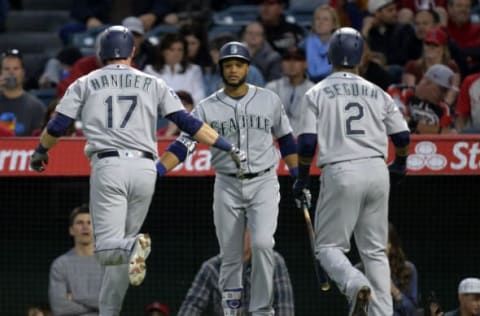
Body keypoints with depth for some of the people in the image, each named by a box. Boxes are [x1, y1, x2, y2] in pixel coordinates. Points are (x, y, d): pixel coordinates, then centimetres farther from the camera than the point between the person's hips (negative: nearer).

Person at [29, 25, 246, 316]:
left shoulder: (85, 84, 12)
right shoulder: (153, 84, 14)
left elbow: (57, 126, 11)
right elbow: (188, 122, 6)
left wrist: (40, 152, 31)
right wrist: (229, 147, 9)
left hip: (108, 168, -2)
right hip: (145, 170, 2)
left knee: (108, 248, -7)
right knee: (121, 246, 14)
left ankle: (134, 248, -41)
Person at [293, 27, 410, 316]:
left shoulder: (317, 93, 2)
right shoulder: (377, 93, 11)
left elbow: (307, 141, -5)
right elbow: (402, 136, 9)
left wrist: (302, 179, 7)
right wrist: (399, 165, 29)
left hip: (341, 173, -3)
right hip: (377, 171, 3)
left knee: (328, 246, 4)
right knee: (375, 250, 12)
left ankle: (356, 285, -25)